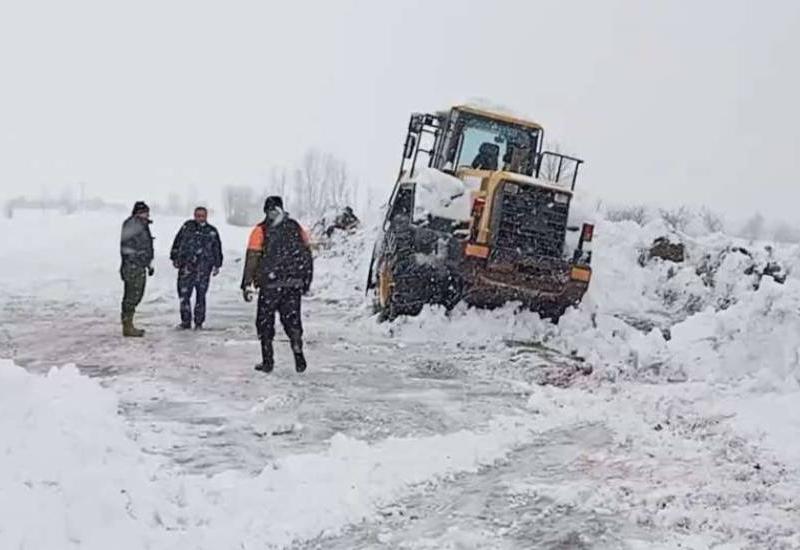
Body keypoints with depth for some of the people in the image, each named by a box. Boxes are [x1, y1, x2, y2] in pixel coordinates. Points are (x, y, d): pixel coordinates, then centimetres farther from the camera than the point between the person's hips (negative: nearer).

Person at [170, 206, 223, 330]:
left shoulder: (212, 231, 9)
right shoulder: (187, 227, 9)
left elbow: (217, 249, 15)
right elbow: (177, 243, 13)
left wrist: (217, 265, 11)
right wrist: (175, 258, 9)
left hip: (203, 269, 0)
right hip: (186, 267, 0)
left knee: (201, 295, 1)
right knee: (183, 294, -2)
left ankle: (199, 322, 8)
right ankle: (186, 321, 7)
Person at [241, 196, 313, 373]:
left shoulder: (260, 231, -4)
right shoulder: (297, 228, 7)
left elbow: (252, 259, -7)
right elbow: (307, 255, 10)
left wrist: (247, 285, -5)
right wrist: (306, 282, 18)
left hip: (270, 285, -3)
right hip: (294, 284, 3)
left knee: (265, 322, 9)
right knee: (292, 319, 11)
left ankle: (267, 361, 7)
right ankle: (298, 356, -3)